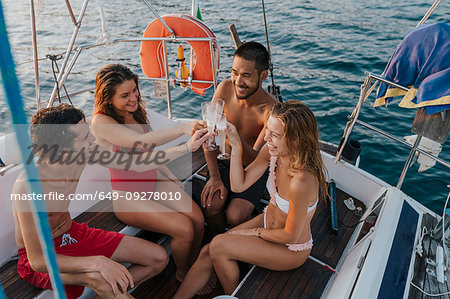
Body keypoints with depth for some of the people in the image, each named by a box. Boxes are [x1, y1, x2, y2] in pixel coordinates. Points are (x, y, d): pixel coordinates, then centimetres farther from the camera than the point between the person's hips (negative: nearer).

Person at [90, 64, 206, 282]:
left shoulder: (135, 111, 4)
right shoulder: (101, 121, -18)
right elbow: (140, 142, -36)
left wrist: (171, 176, 8)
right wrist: (181, 128, -49)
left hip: (154, 180, 6)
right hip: (128, 195, -6)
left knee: (198, 219, -15)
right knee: (184, 228, -22)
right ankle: (182, 276, 8)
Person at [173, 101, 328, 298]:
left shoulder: (302, 181, -37)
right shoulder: (272, 151, -16)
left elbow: (291, 236, -24)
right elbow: (238, 185, -9)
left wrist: (255, 233, -9)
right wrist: (236, 146, -21)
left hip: (291, 250, -6)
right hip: (267, 222, 7)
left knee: (218, 246, -14)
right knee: (206, 253, -2)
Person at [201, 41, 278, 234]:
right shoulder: (225, 88, -14)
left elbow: (255, 162, -28)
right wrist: (214, 176, -11)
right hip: (225, 161, 3)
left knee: (235, 216, -23)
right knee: (211, 206, -20)